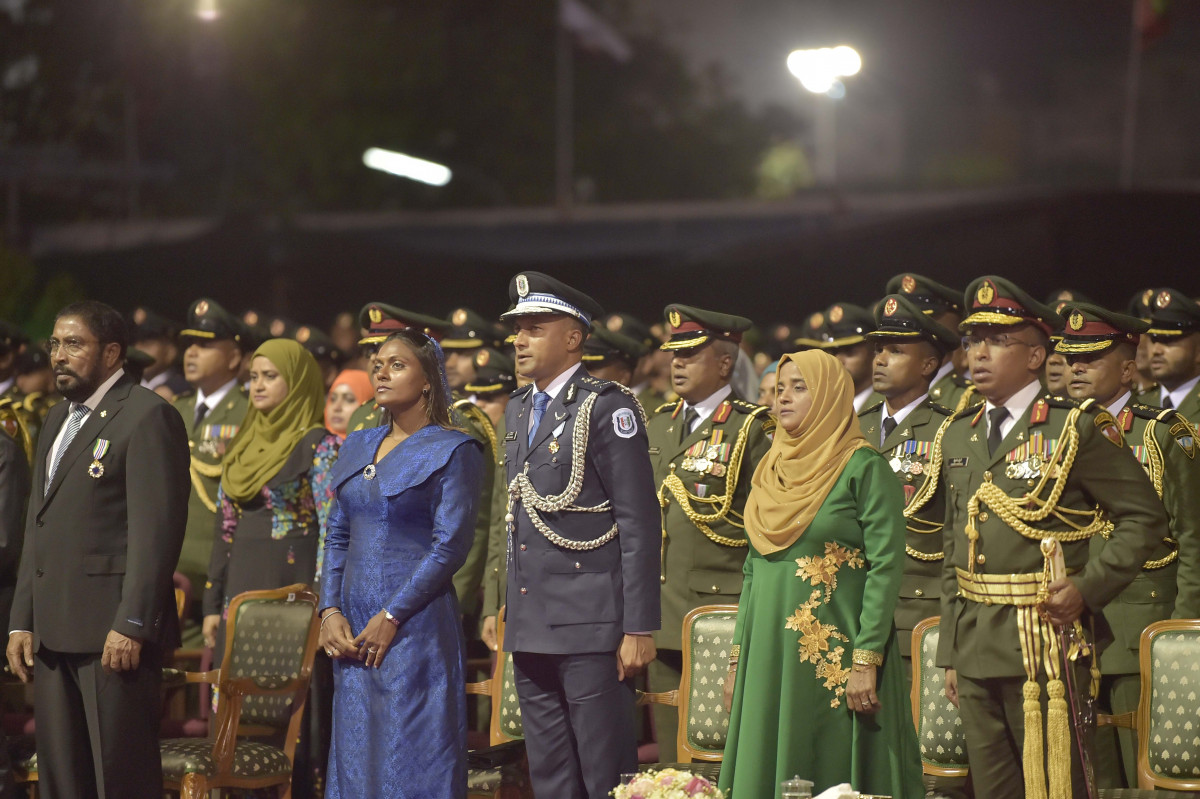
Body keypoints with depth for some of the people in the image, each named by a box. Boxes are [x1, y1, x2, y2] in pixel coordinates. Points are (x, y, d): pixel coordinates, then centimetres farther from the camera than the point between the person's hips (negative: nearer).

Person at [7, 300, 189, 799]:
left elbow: (157, 528, -14)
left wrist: (132, 624, -19)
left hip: (114, 629, -8)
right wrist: (22, 621, 14)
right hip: (53, 630, 8)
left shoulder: (147, 416, -6)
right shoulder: (58, 420, 21)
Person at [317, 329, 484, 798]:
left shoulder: (452, 451, -5)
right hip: (352, 629, 7)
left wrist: (390, 617, -15)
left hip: (415, 627, -6)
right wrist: (330, 610, 0)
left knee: (411, 760, -4)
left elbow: (450, 546, -11)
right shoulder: (358, 447, 15)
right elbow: (337, 537, 15)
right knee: (355, 758, 9)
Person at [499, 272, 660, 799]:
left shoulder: (607, 408, -8)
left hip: (590, 624, -7)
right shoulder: (518, 410, 16)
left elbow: (639, 523, -12)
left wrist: (639, 628, -15)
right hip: (529, 626, 8)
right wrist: (505, 608, 17)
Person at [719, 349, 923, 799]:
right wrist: (737, 659, 13)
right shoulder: (771, 470, 14)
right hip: (769, 653, 6)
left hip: (834, 656, -6)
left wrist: (866, 660, -18)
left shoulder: (863, 468, -6)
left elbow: (885, 567, -12)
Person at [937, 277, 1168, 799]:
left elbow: (1144, 517, -4)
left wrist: (1088, 589, -13)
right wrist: (950, 653, 15)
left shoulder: (1078, 428, -4)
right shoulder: (959, 437, 14)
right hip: (974, 648, 6)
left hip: (1043, 641, -6)